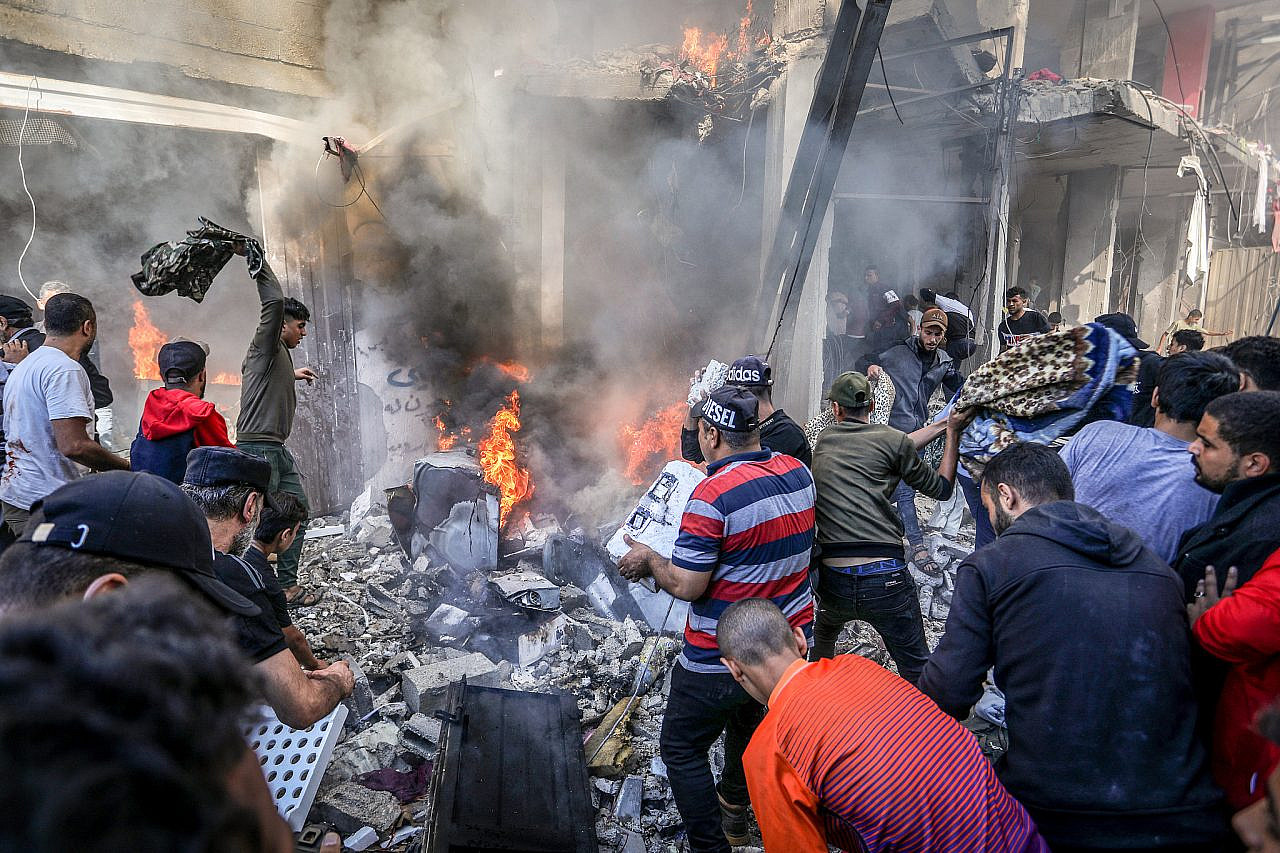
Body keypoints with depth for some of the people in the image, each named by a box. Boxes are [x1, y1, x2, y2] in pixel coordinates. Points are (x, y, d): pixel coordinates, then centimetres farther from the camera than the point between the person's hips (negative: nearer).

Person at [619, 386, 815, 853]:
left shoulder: (712, 495, -26)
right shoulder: (798, 472, -3)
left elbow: (686, 586, -22)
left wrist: (647, 559, -5)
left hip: (722, 660, -8)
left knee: (682, 749, 12)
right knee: (750, 724, 31)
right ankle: (732, 813, 52)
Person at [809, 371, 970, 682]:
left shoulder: (823, 440, 12)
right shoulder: (891, 439, 0)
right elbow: (941, 487, 13)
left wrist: (941, 424, 29)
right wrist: (952, 433, 24)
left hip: (832, 581, 4)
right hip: (885, 578, -4)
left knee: (824, 632, 35)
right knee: (917, 671, 8)